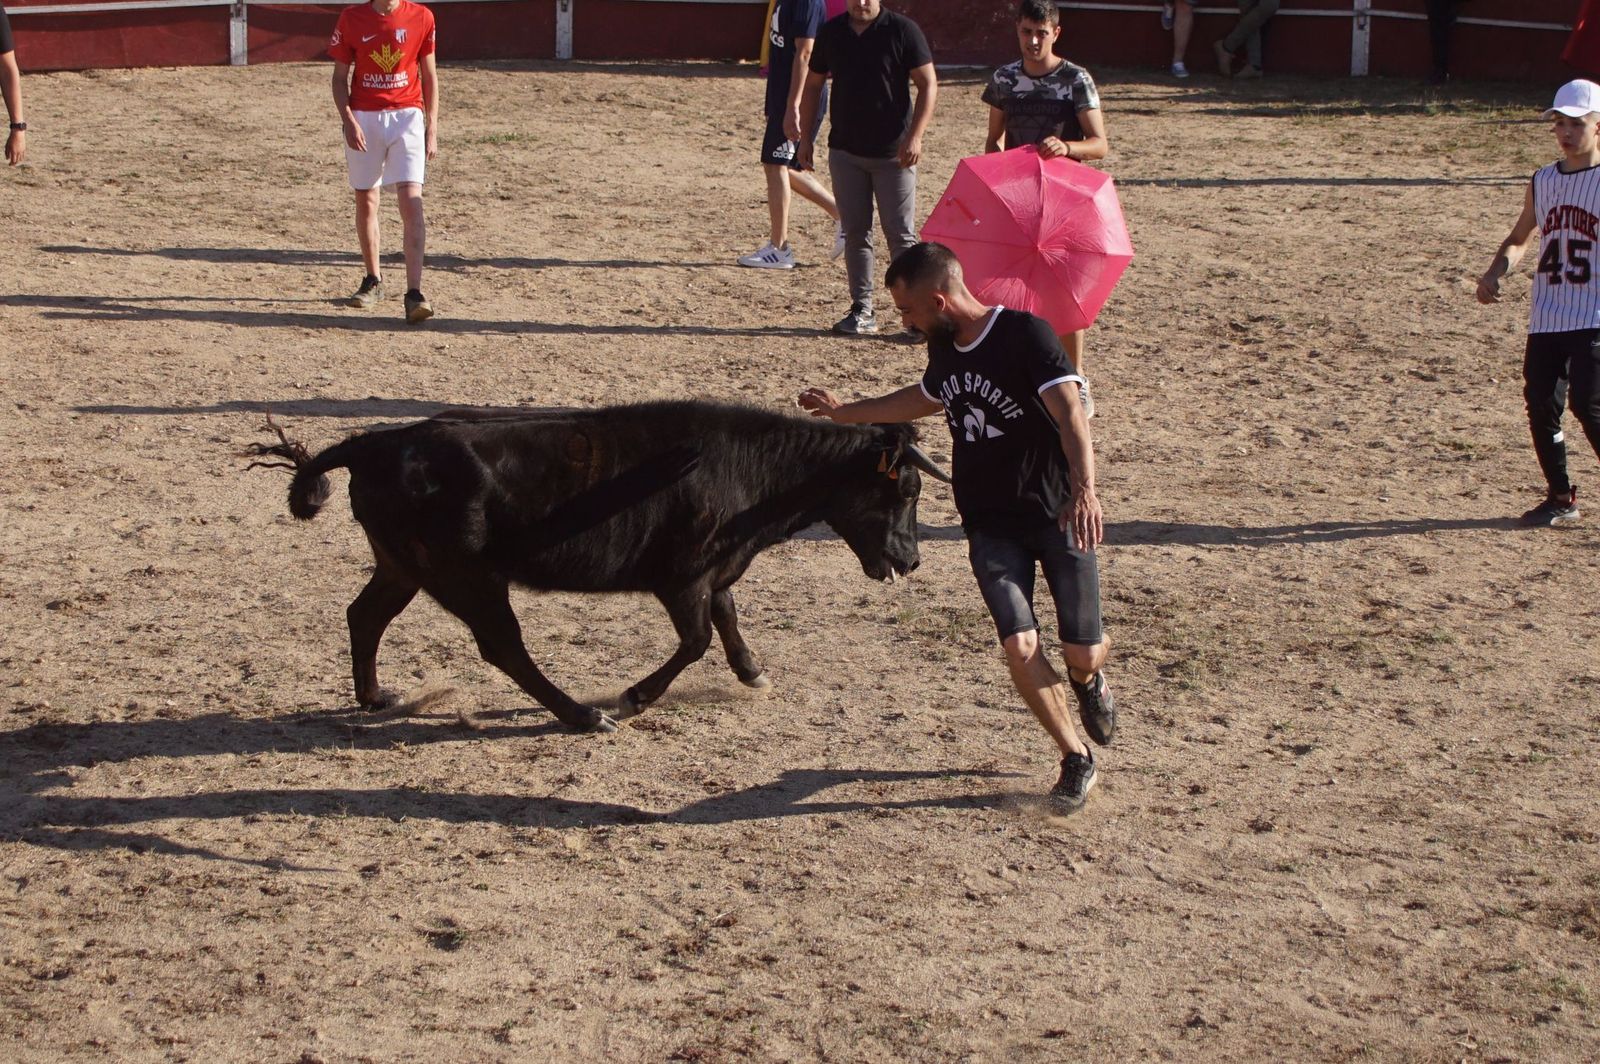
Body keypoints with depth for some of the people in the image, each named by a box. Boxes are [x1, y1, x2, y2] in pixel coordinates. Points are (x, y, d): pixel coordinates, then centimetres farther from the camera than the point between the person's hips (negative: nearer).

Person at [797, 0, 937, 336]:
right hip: (845, 151, 4)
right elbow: (812, 85, 14)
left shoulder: (903, 31, -6)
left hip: (893, 153, -4)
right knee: (855, 233, 6)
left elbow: (928, 84, -6)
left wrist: (915, 136, -16)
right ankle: (862, 311, 12)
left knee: (900, 235, -3)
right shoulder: (831, 32, 5)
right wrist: (805, 138, 9)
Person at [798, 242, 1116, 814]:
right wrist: (844, 411, 34)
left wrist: (1084, 490, -48)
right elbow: (927, 398, 30)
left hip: (1056, 515, -5)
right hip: (990, 525, 5)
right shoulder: (944, 347, 5)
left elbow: (1069, 410, -32)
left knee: (1083, 655, -4)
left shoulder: (1026, 335, -17)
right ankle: (1077, 762, 4)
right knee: (1019, 645, -14)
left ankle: (1089, 680, 36)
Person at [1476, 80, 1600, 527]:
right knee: (1540, 405, 5)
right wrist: (1494, 274, 4)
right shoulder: (1542, 182, 11)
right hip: (1545, 318, 6)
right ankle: (1561, 498, 21)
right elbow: (1519, 239, 22)